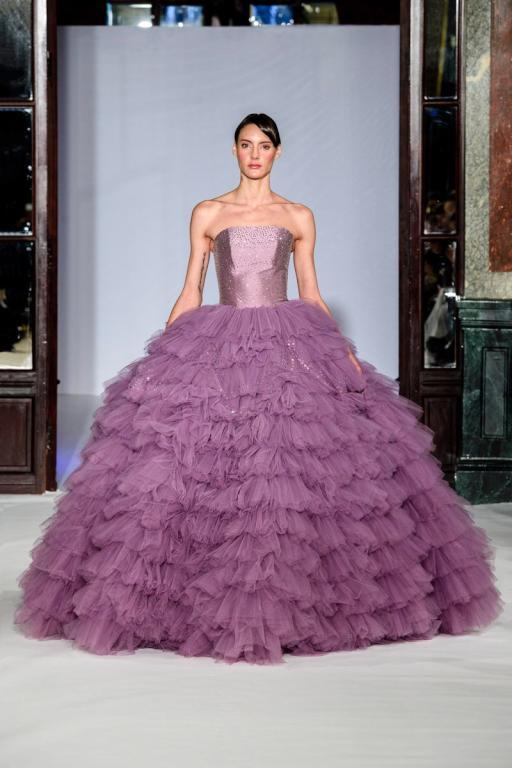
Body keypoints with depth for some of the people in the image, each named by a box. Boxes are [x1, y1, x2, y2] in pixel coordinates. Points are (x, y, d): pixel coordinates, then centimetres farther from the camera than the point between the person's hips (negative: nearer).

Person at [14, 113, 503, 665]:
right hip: (217, 349, 0)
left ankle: (294, 600, 4)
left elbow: (311, 294, 12)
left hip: (291, 348, 0)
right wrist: (162, 351, 3)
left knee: (293, 476, -8)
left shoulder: (299, 217, 11)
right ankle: (205, 596, 2)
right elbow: (190, 292, 11)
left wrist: (345, 350, 1)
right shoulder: (208, 214, 10)